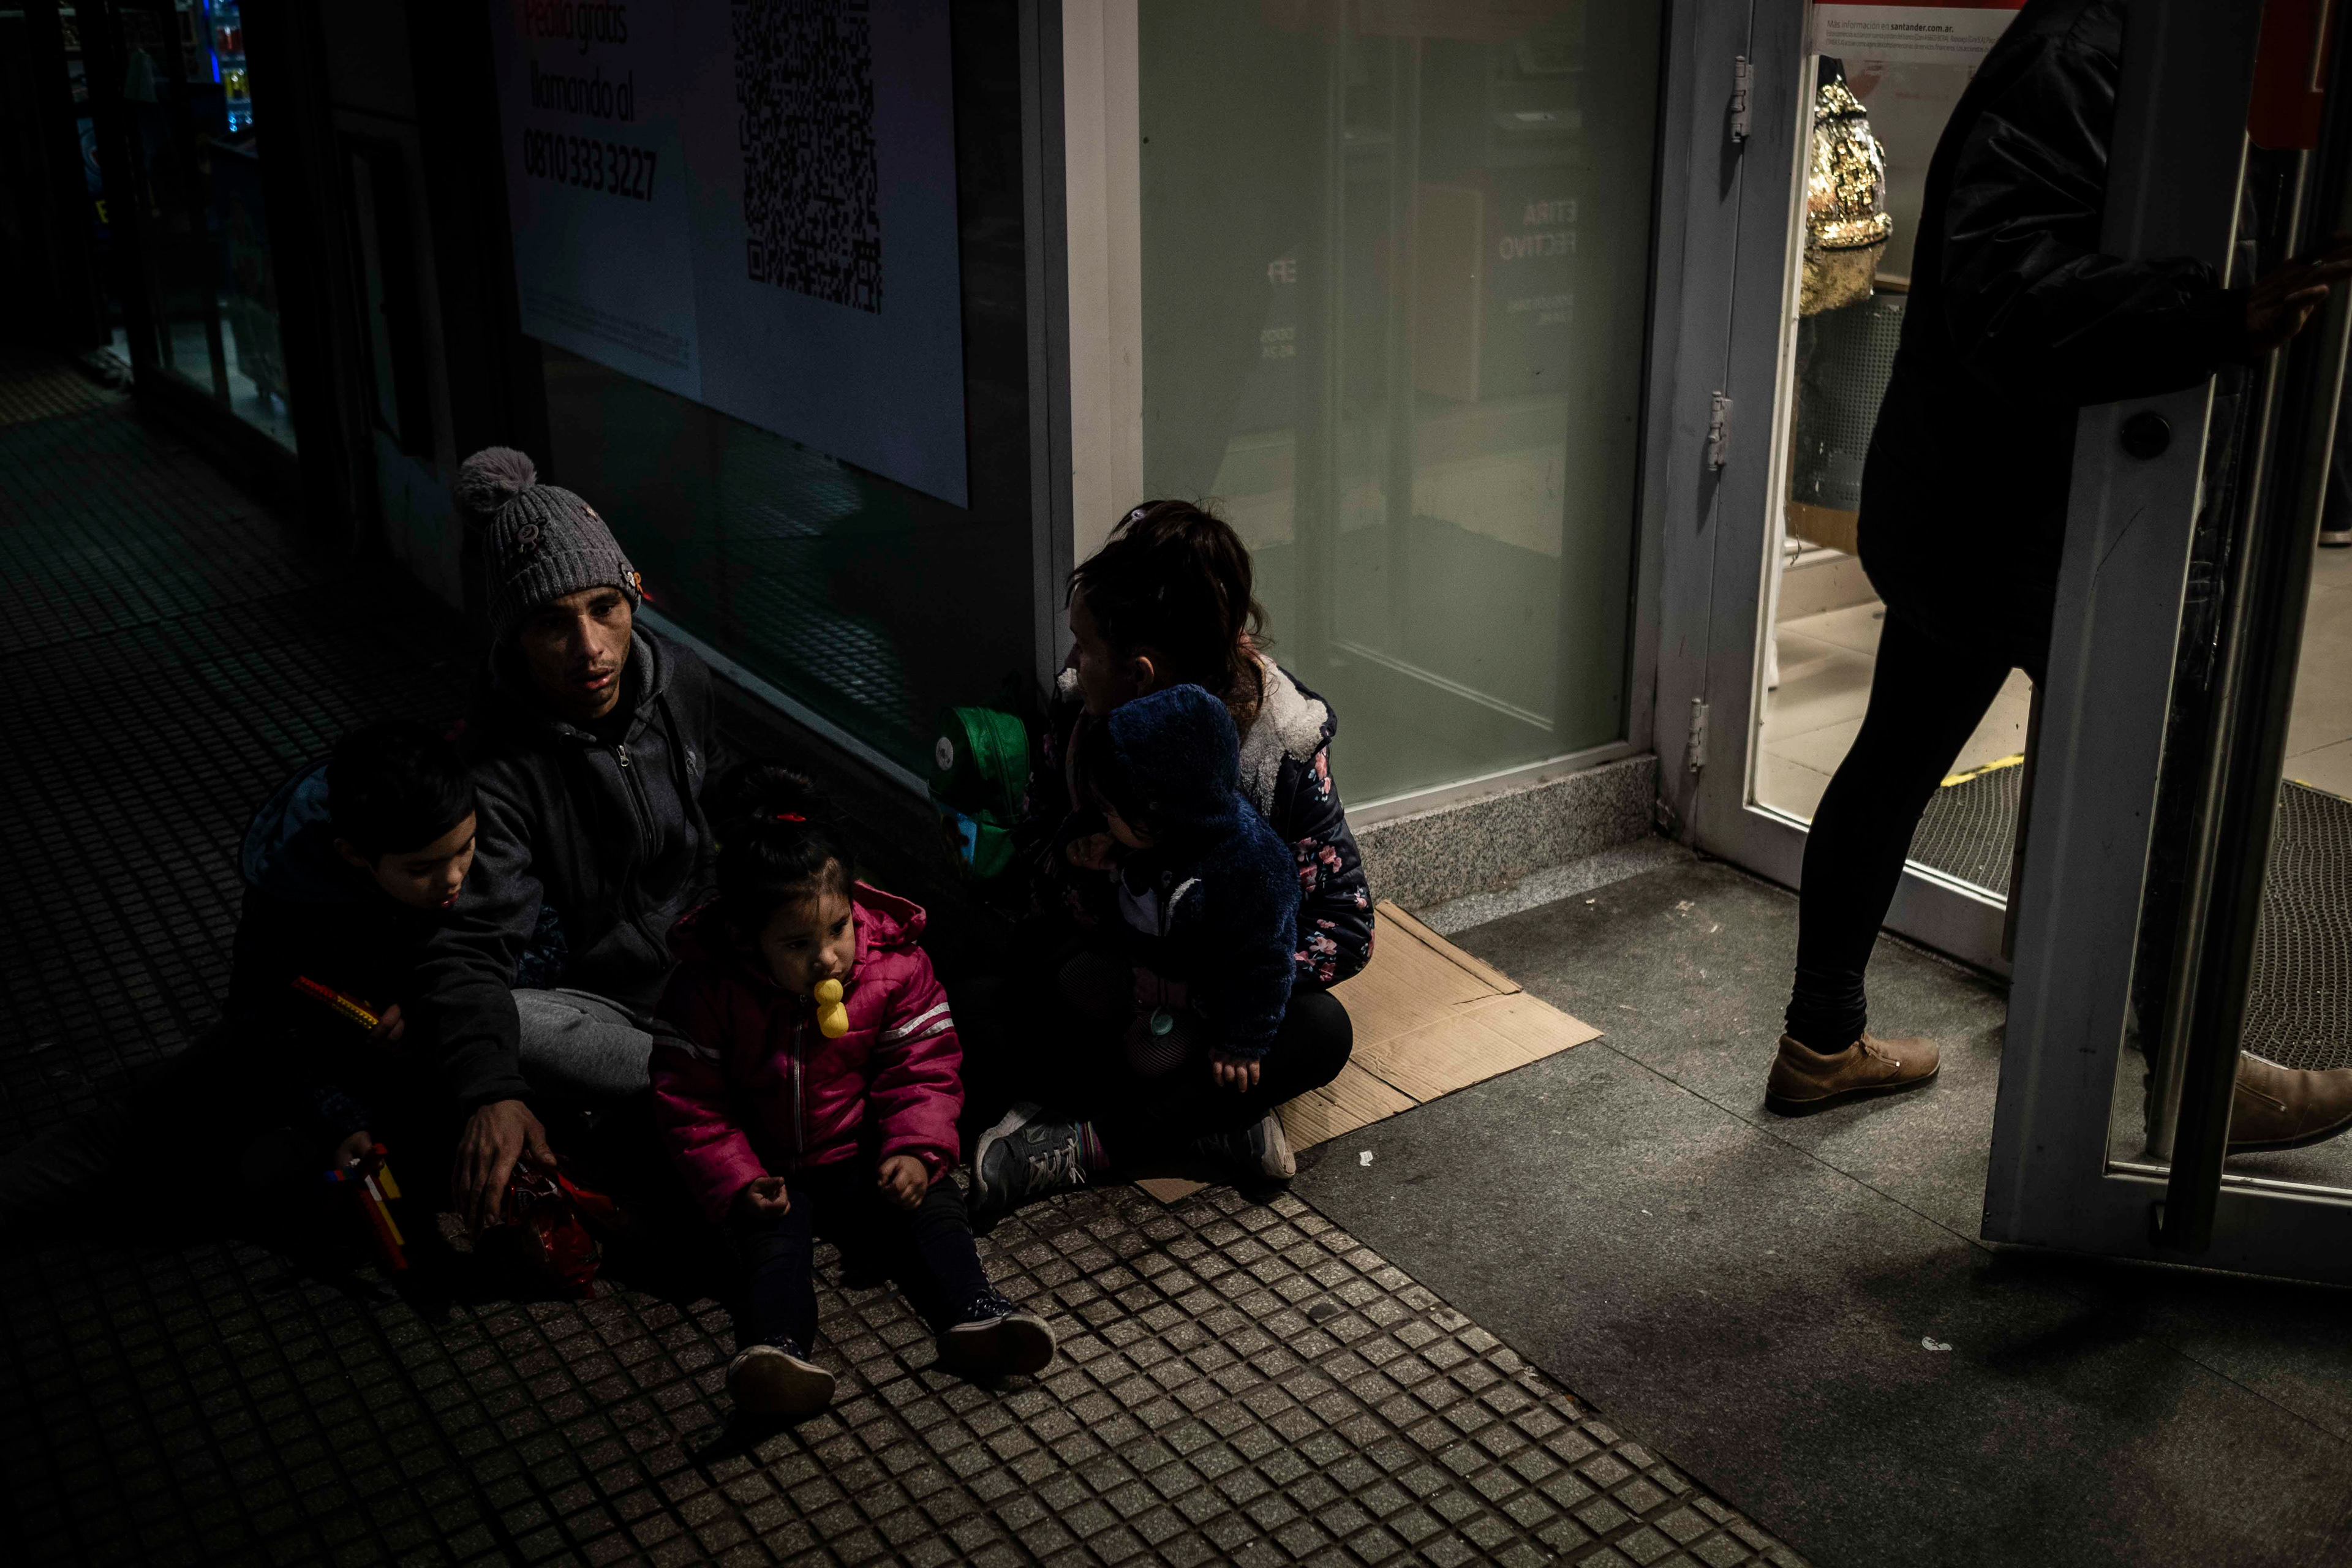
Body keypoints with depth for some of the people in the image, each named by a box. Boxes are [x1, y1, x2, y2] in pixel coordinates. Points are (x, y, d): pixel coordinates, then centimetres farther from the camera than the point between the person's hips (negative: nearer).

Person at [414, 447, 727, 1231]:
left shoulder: (683, 681, -2)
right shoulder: (494, 763, -19)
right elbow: (466, 949, -29)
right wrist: (490, 1094, -47)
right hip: (600, 1000, -4)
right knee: (507, 1019, -37)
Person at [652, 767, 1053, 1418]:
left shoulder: (896, 967, -10)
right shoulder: (708, 990, -14)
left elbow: (925, 1068, -3)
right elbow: (688, 1101, -8)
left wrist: (915, 1149, -18)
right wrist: (736, 1180, -18)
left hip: (866, 1155, 2)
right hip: (773, 1171, -1)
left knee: (931, 1205, -22)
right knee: (772, 1235, -29)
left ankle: (973, 1312, -36)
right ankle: (776, 1345, -48)